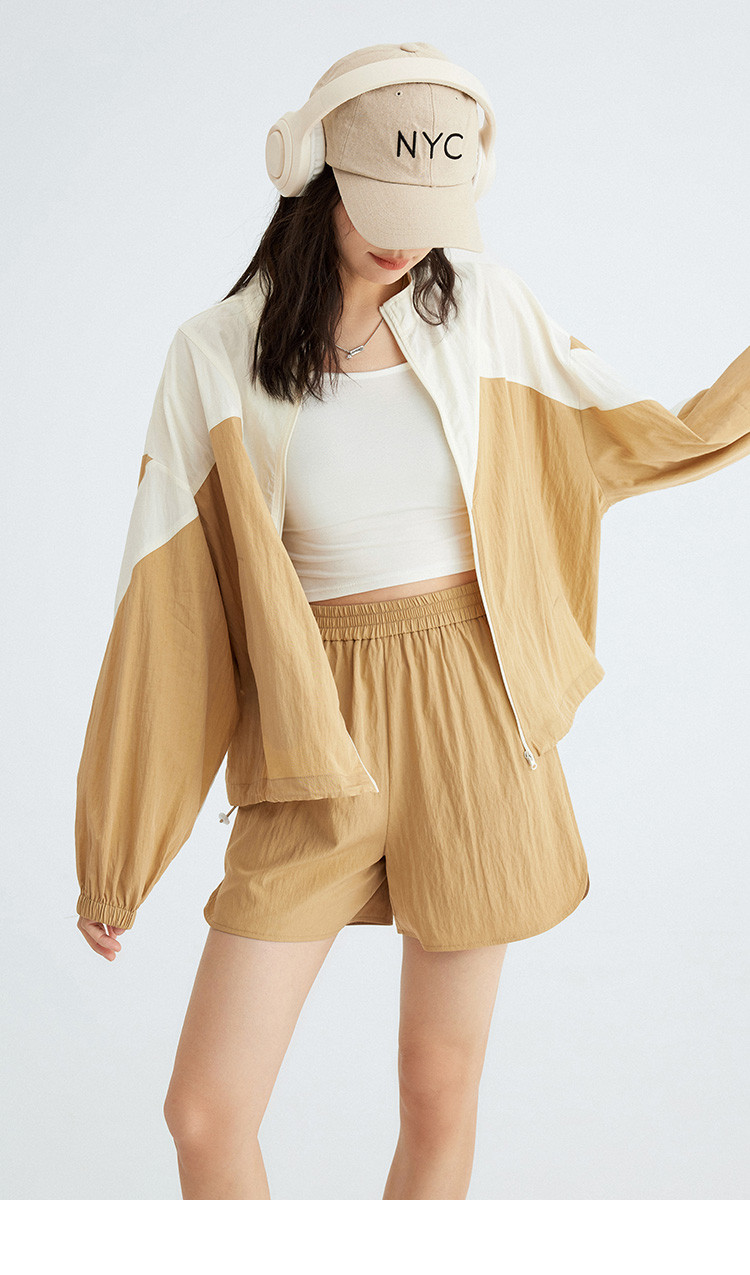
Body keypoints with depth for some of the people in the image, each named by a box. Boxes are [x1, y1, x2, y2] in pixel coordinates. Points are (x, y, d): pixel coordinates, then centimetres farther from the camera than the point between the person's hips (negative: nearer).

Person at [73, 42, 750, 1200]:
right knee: (206, 1115, -3)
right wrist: (111, 863, 0)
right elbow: (164, 597, -4)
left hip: (471, 724, 1)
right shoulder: (218, 353, -6)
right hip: (314, 754, -1)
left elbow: (647, 442, 11)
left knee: (440, 1098, 11)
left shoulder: (487, 310, -1)